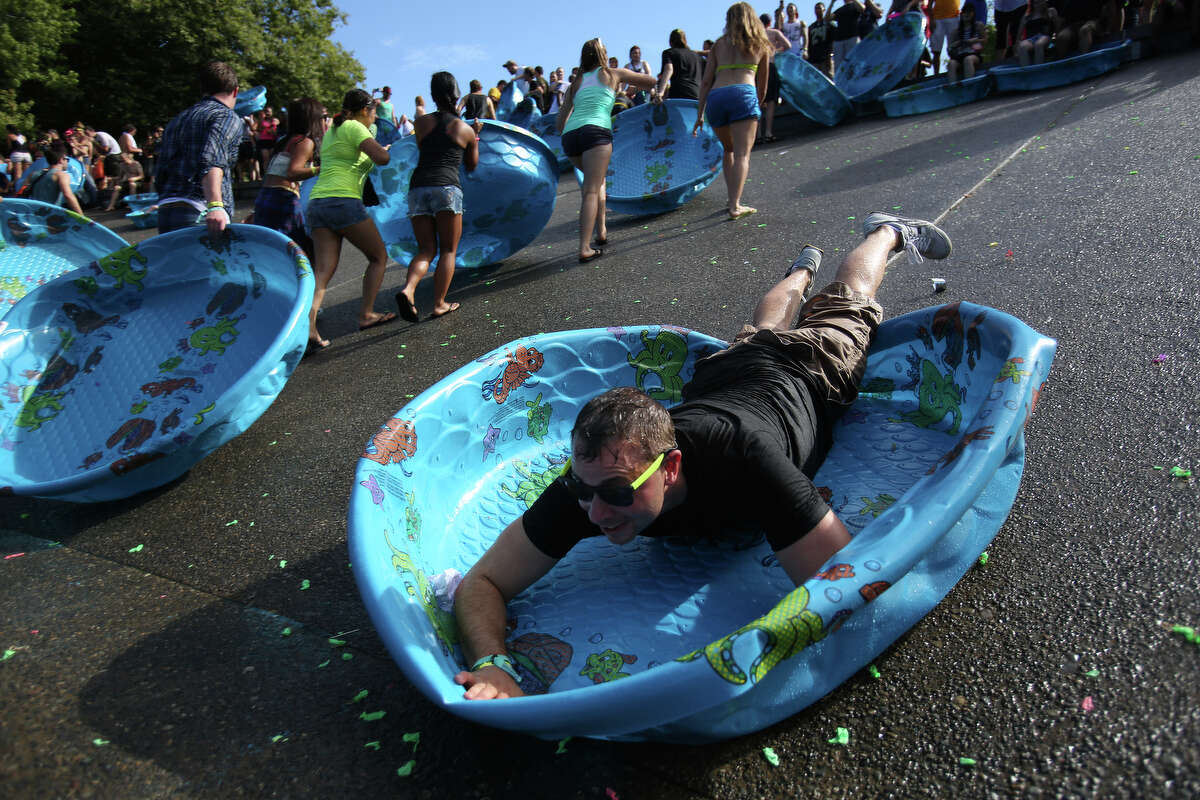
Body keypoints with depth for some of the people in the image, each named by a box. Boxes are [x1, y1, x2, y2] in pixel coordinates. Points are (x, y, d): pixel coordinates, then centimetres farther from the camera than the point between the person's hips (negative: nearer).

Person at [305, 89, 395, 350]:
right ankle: (366, 314, 8)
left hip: (316, 203, 8)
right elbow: (381, 158, -13)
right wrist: (386, 149, 10)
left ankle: (308, 324, -17)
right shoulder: (354, 127, -1)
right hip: (344, 202, -7)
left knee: (323, 269, 0)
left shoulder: (331, 132, 25)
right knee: (379, 256, 10)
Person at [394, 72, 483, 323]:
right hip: (447, 187, -3)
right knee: (448, 250, 7)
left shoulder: (421, 123, 14)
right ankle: (439, 304, 0)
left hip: (418, 187, 3)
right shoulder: (466, 129, 12)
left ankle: (408, 289, -16)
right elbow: (471, 165, 24)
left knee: (426, 249, 10)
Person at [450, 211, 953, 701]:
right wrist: (490, 663, -58)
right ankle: (803, 269, 71)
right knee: (767, 327, 39)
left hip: (807, 375, -3)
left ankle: (886, 232, 61)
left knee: (848, 301, 31)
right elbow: (483, 581, -37)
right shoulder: (591, 477, -42)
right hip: (725, 369, 3)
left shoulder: (743, 459, -55)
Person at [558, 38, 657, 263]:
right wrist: (629, 84, 46)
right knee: (592, 191, -11)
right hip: (596, 132, -4)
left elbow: (560, 123, 22)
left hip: (570, 135, 5)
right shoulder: (613, 74, 19)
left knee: (596, 179, 25)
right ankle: (585, 249, -23)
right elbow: (651, 81, 28)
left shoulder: (576, 83, 26)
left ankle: (601, 232, 17)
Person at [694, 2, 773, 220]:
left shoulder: (719, 45, 23)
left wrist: (700, 114, 16)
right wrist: (756, 104, 42)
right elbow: (762, 87, 24)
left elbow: (706, 82, 15)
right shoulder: (760, 46, 21)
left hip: (715, 97, 3)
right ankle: (735, 205, -21)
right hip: (743, 94, -3)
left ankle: (733, 200, 17)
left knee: (729, 151, 20)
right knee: (742, 154, -7)